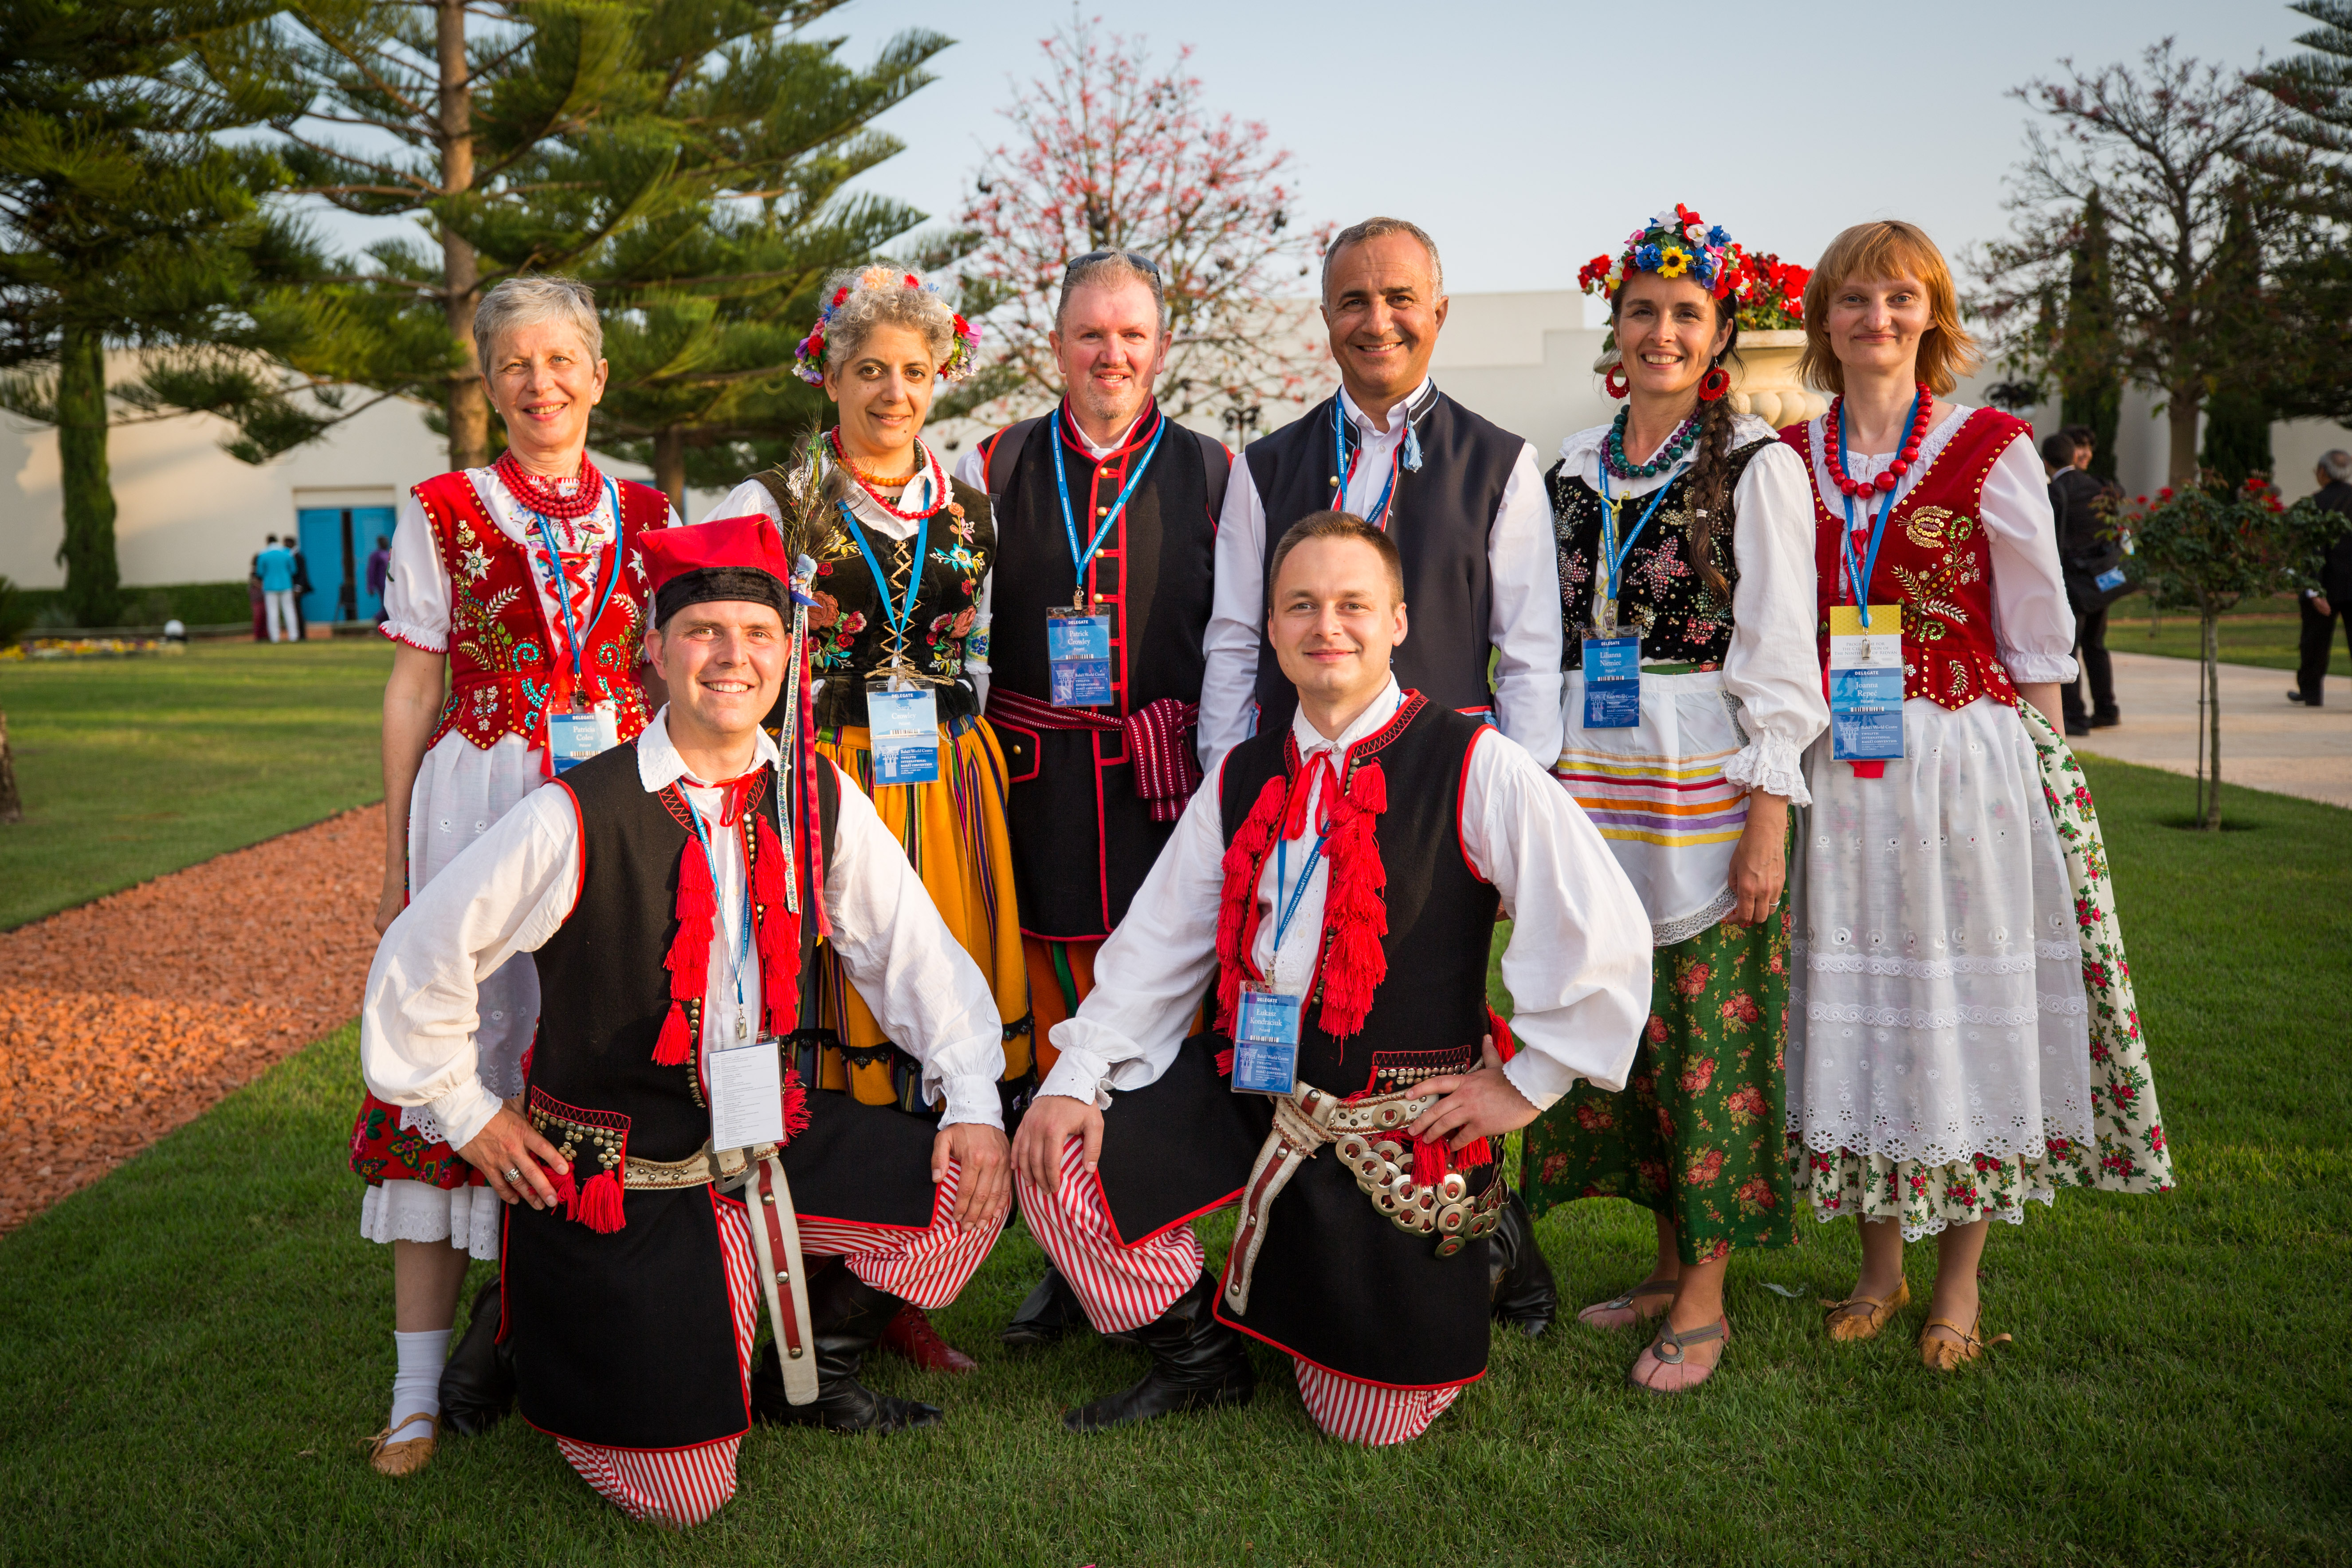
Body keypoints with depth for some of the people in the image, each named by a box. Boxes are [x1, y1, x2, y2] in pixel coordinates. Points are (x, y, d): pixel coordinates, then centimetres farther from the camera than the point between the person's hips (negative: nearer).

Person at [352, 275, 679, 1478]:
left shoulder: (644, 516, 11)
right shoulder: (442, 512, 5)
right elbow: (413, 692, 4)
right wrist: (397, 857, 1)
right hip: (479, 804, -2)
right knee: (458, 1060, -3)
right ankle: (421, 1386, 3)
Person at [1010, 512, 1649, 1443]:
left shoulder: (1474, 768, -10)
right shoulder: (1241, 778, 7)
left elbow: (1605, 936, -12)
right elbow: (1157, 943, 6)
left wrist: (1525, 1083, -8)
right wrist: (1079, 1077, -6)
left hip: (1403, 1124, -4)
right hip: (1242, 1089, 4)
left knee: (1368, 1423, 2)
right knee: (1053, 1159, -15)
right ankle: (1203, 1355, 10)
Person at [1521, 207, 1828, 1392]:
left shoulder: (1758, 466, -2)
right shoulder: (1574, 466, 12)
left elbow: (1779, 662, -6)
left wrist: (1767, 824, -12)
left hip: (1707, 788, -5)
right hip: (1592, 784, 5)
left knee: (1709, 1035, 0)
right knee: (1620, 1031, 10)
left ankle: (1705, 1298, 13)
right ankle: (1668, 1263, 26)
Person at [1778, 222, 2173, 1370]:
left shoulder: (1990, 448, -1)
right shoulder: (1788, 460, 8)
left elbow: (2036, 637, 2)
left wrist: (2048, 771, -2)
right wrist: (1785, 773, 8)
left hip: (1966, 760, -2)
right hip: (1836, 773, 3)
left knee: (1967, 998, 3)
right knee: (1854, 1001, 8)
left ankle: (1959, 1282, 19)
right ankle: (1880, 1265, 24)